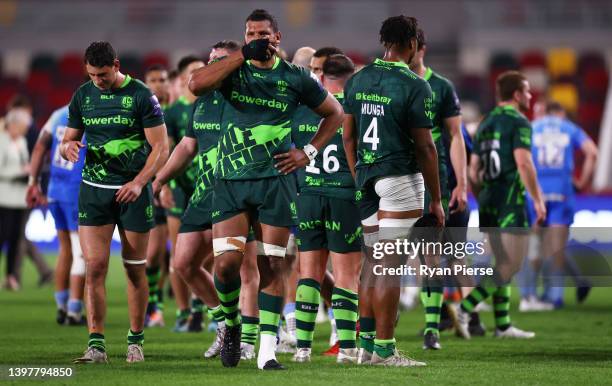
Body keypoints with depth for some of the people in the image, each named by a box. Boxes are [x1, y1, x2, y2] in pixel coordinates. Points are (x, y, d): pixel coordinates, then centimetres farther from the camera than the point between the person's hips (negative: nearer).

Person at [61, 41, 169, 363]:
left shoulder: (141, 95, -7)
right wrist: (68, 147, -12)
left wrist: (139, 182, -19)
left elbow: (161, 147, -7)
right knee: (94, 266, -8)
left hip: (133, 191, -2)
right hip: (94, 190, 3)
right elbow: (68, 140, 14)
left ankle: (135, 341, 16)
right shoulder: (83, 96, 5)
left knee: (135, 269, 3)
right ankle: (96, 345, -7)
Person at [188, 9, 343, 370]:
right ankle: (232, 324, 18)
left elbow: (335, 113, 17)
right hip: (231, 180, 0)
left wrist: (309, 152, 6)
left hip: (275, 180, 0)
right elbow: (197, 84, -19)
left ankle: (267, 350, 2)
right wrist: (243, 55, -19)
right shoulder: (234, 68, 3)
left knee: (271, 265, -2)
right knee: (226, 263, -10)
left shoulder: (295, 78, 4)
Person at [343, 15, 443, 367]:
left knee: (373, 261, 14)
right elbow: (425, 147, -9)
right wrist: (436, 199, -3)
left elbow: (348, 136, 13)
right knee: (391, 265, -5)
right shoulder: (415, 86, -11)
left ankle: (366, 344, 15)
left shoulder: (358, 80, 8)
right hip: (401, 178, -6)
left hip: (367, 179, 6)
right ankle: (384, 349, -5)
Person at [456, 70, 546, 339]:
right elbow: (523, 163, -19)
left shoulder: (485, 124, 15)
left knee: (503, 264, 13)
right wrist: (538, 200, -16)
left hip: (488, 199, 8)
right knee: (512, 264, -6)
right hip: (510, 199, -8)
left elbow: (473, 170, 15)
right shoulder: (518, 122, -9)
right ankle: (466, 307, -19)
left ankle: (502, 325, 11)